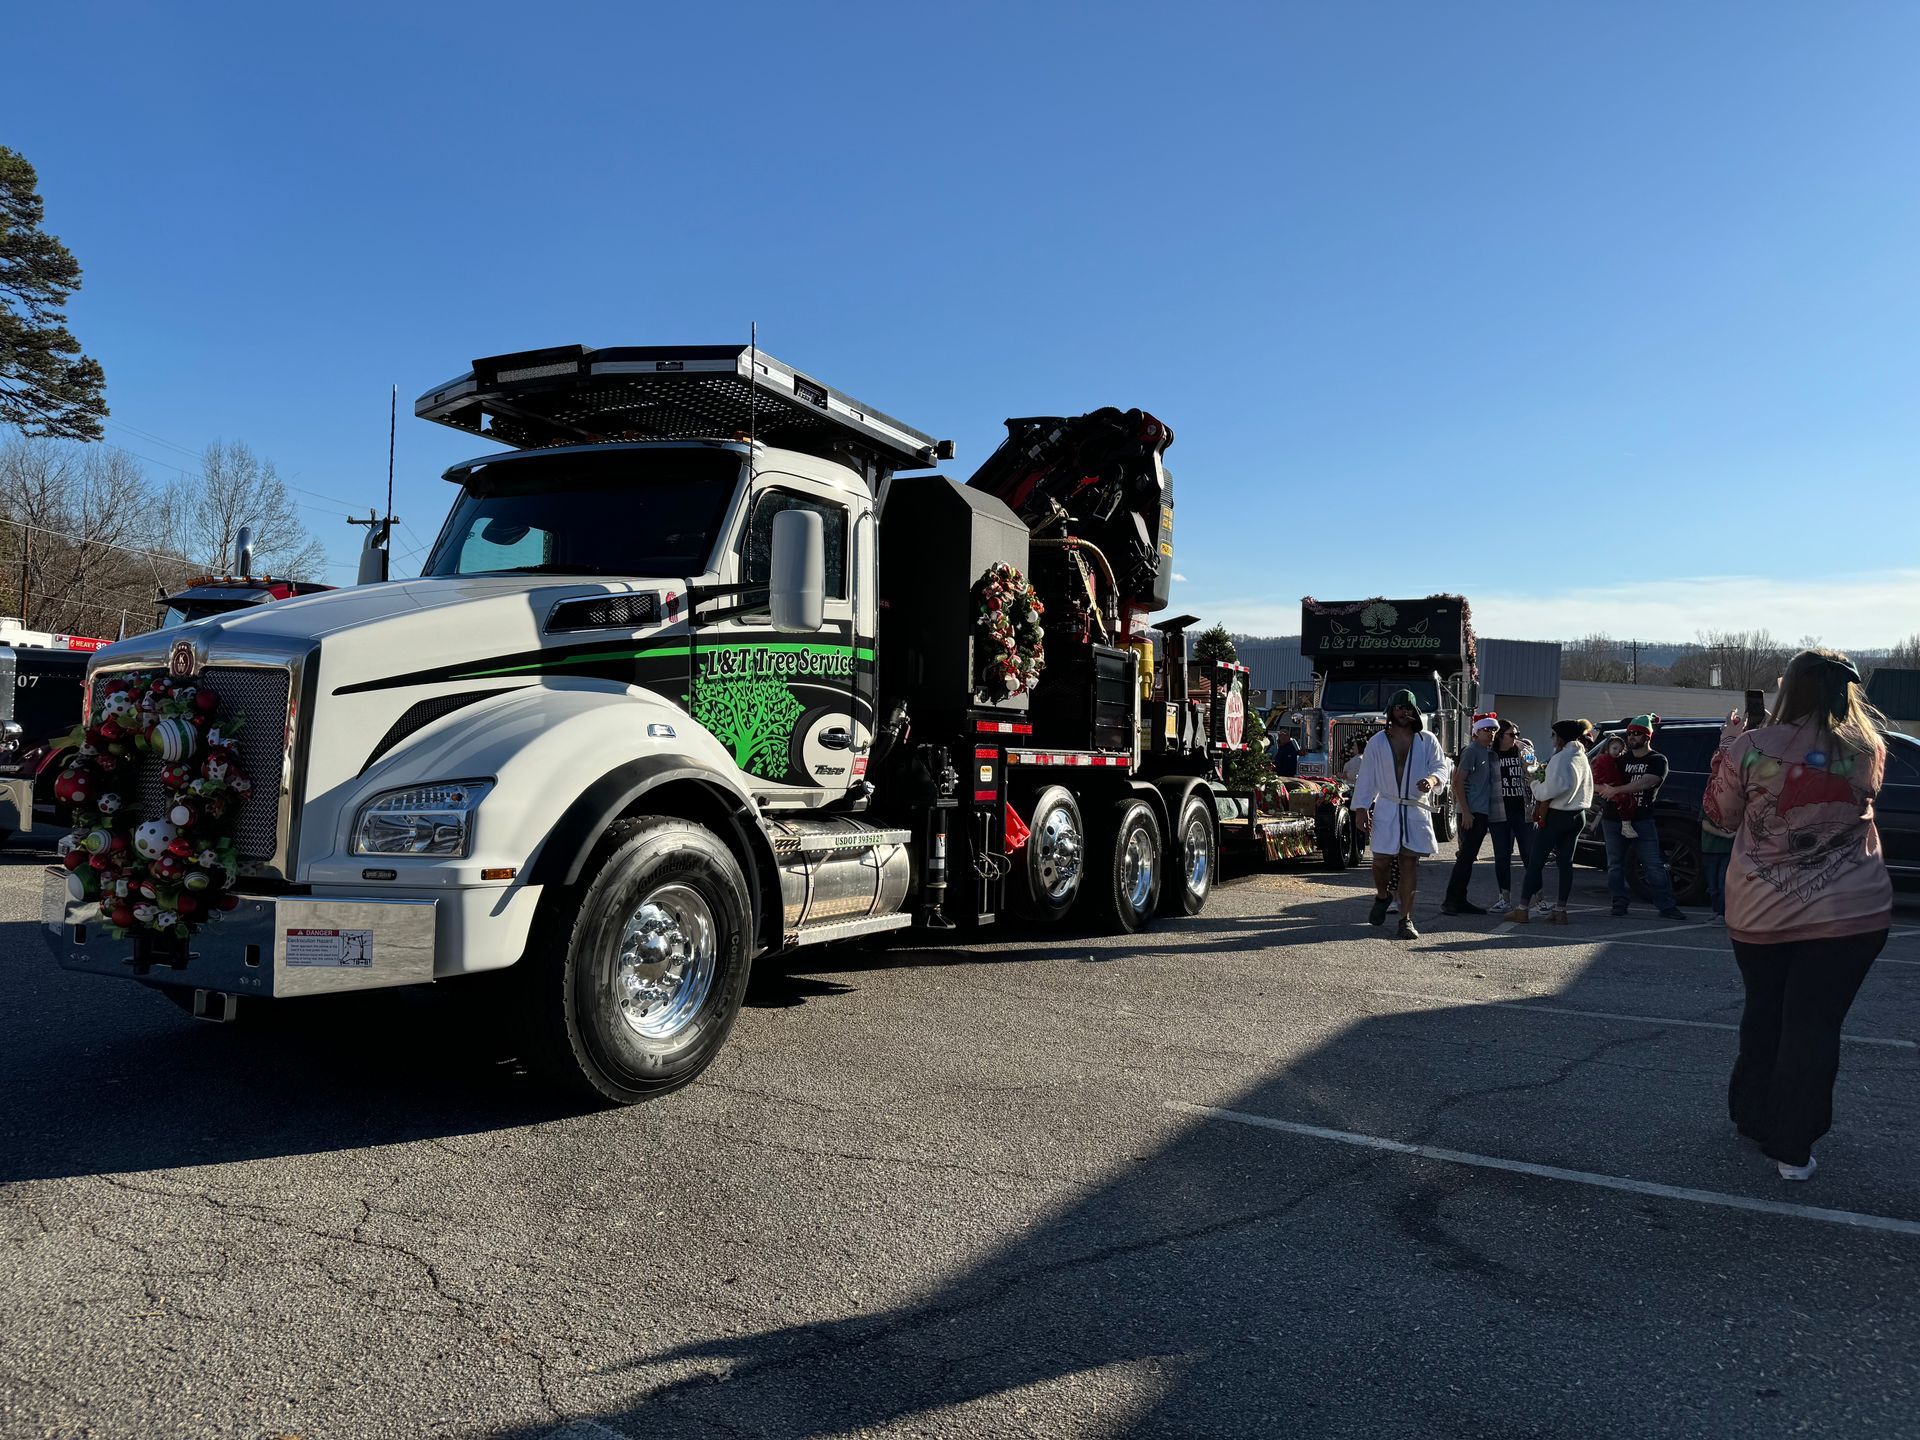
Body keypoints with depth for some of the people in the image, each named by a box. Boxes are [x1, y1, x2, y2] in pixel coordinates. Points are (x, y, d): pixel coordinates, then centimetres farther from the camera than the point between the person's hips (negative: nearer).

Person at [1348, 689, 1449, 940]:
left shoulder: (1427, 741, 7)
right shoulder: (1378, 741, 6)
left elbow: (1441, 766, 2)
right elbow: (1367, 776, 5)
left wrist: (1432, 778, -23)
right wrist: (1361, 809, 0)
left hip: (1417, 810, 0)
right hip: (1387, 809, 0)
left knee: (1409, 864, 0)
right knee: (1381, 860, -3)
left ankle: (1406, 918, 5)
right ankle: (1382, 896, 29)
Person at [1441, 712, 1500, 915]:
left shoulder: (1489, 752, 16)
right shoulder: (1472, 750, -9)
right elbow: (1458, 781, -15)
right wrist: (1465, 811, -19)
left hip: (1483, 813, 9)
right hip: (1471, 812, -9)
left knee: (1468, 857, 10)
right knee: (1466, 857, -11)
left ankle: (1460, 900, 14)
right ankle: (1450, 900, -9)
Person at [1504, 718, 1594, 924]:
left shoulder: (1560, 758, -16)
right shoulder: (1582, 758, 11)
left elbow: (1552, 789, -25)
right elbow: (1587, 790, 18)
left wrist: (1536, 784, -6)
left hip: (1556, 816, -8)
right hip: (1577, 816, 8)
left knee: (1536, 861, -1)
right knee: (1566, 862, 11)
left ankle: (1522, 909, 1)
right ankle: (1560, 910, 11)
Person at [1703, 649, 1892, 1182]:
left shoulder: (1750, 749, -13)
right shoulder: (1866, 751, -6)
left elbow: (1720, 816, 1)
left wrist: (1726, 749, 11)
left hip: (1760, 915, 0)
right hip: (1850, 914, 0)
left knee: (1763, 1016, 18)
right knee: (1814, 1026, 5)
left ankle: (1752, 1113, 34)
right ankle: (1791, 1149, 8)